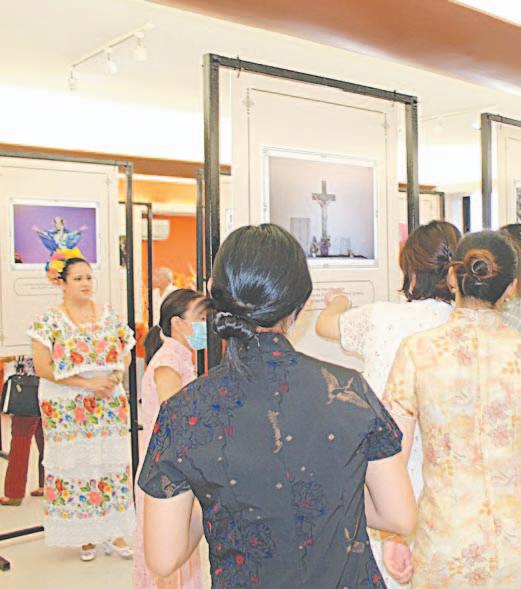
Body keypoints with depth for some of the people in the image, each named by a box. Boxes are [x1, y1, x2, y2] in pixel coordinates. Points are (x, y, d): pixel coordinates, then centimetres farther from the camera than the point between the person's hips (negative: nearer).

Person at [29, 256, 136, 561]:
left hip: (110, 406, 3)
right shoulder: (48, 321, -5)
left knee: (112, 465, 5)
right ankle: (84, 536, 17)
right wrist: (88, 383, -16)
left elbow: (126, 355, 10)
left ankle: (113, 532, 17)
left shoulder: (110, 317, 6)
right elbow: (43, 367, -11)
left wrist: (115, 379, -11)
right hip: (67, 410, -3)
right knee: (75, 467, 2)